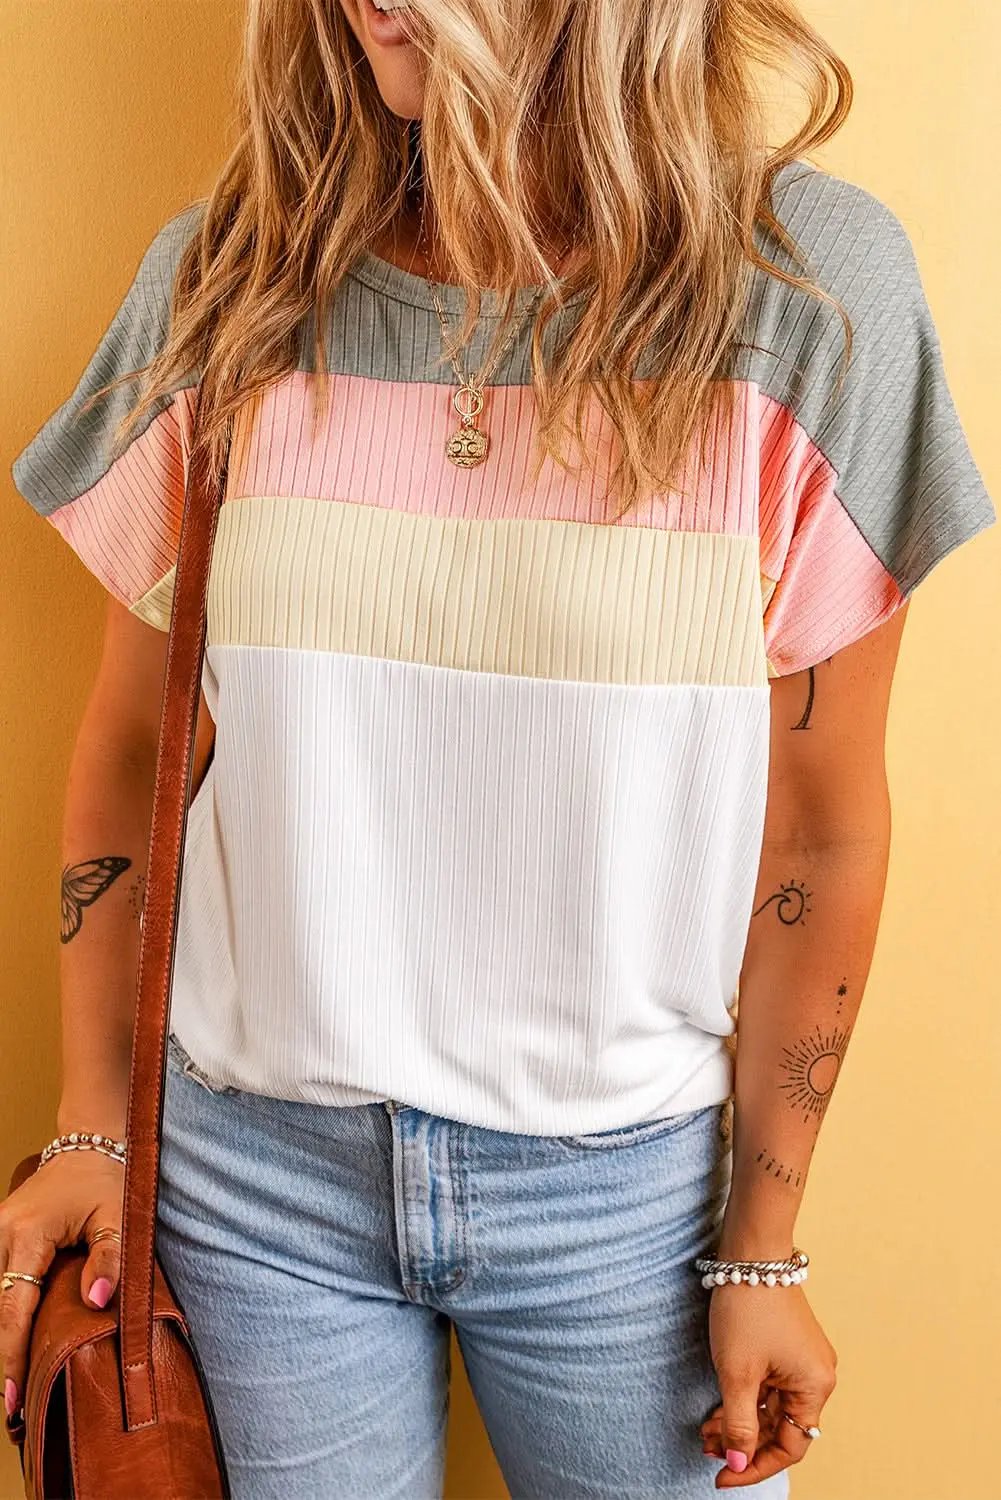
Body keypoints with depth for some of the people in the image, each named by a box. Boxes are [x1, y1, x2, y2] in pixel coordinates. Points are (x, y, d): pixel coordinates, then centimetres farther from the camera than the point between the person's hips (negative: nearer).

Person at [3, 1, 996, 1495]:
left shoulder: (811, 281, -11)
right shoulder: (223, 280, -4)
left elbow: (821, 821, -7)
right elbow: (131, 748, 3)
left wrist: (761, 1245, -1)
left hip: (624, 1180, -1)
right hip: (256, 1162, 2)